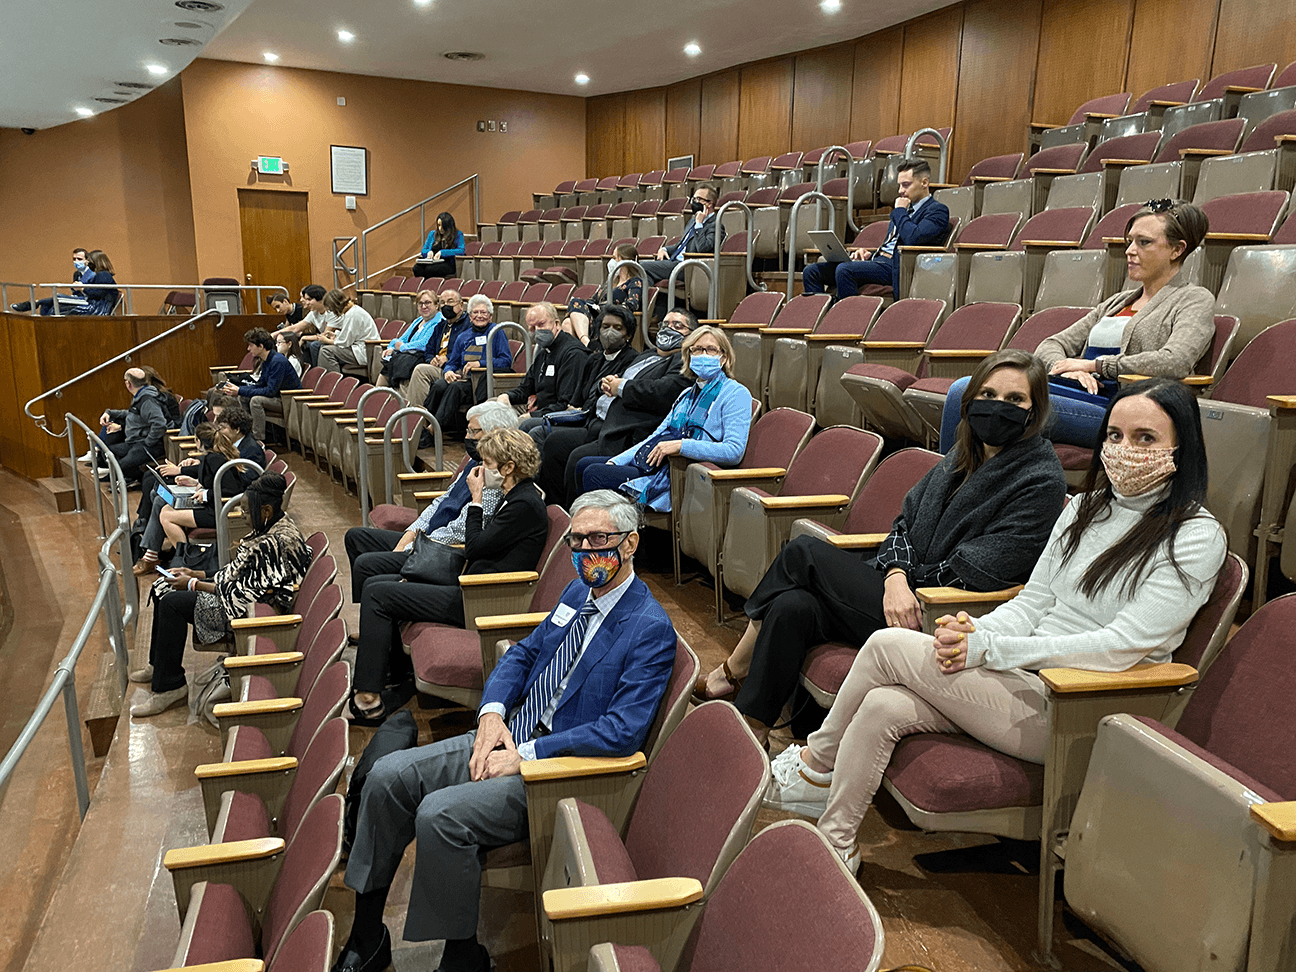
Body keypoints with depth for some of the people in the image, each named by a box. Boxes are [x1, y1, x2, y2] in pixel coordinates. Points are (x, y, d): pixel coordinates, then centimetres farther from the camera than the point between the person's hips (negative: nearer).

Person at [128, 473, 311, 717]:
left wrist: (193, 584, -12)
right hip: (250, 596, 11)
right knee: (162, 587, 10)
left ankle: (170, 686, -6)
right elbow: (242, 574, 14)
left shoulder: (275, 543, -28)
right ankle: (159, 665, 25)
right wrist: (198, 575, 8)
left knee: (172, 603, -17)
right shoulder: (276, 526, 5)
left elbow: (243, 593, -24)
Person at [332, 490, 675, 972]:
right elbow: (523, 652, 16)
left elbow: (622, 731, -23)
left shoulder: (651, 629, -16)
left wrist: (524, 755, -20)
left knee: (439, 815, -26)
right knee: (387, 777, -5)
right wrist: (492, 712, -4)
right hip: (509, 734, 8)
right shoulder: (579, 591, 10)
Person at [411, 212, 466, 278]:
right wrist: (429, 252, -2)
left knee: (429, 269, -37)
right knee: (417, 268, -31)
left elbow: (461, 251, -8)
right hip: (431, 262, 4)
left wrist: (442, 252, -15)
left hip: (448, 264, -4)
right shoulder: (433, 234, 21)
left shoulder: (458, 235, 7)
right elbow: (423, 250, 23)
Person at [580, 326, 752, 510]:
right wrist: (616, 461, 7)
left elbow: (734, 450, -18)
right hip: (655, 465, 9)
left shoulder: (736, 394, -5)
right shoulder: (688, 393, 20)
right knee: (584, 465, 4)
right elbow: (657, 437, 20)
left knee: (595, 474, -17)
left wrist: (680, 445, -23)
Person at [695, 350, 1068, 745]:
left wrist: (902, 577, -4)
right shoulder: (964, 454, 12)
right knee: (793, 606, -19)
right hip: (902, 600, 7)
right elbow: (905, 524, 8)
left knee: (804, 551, -11)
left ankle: (735, 668, 10)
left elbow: (972, 572, -16)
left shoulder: (1042, 481, -11)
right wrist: (895, 575, -12)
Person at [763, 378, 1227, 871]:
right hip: (1025, 678, 6)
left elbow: (1121, 646, -18)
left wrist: (987, 646, -19)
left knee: (887, 645, -17)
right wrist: (974, 628, -11)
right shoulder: (1085, 507, 13)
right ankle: (833, 846, -2)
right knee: (882, 708, -19)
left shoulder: (1196, 538, -9)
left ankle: (815, 762, 5)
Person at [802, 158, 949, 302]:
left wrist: (900, 211, -3)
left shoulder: (938, 210, 0)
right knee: (811, 271, -5)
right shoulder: (906, 208, 27)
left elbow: (913, 238, -18)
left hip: (896, 266, -9)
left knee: (844, 270, -34)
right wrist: (869, 253, 9)